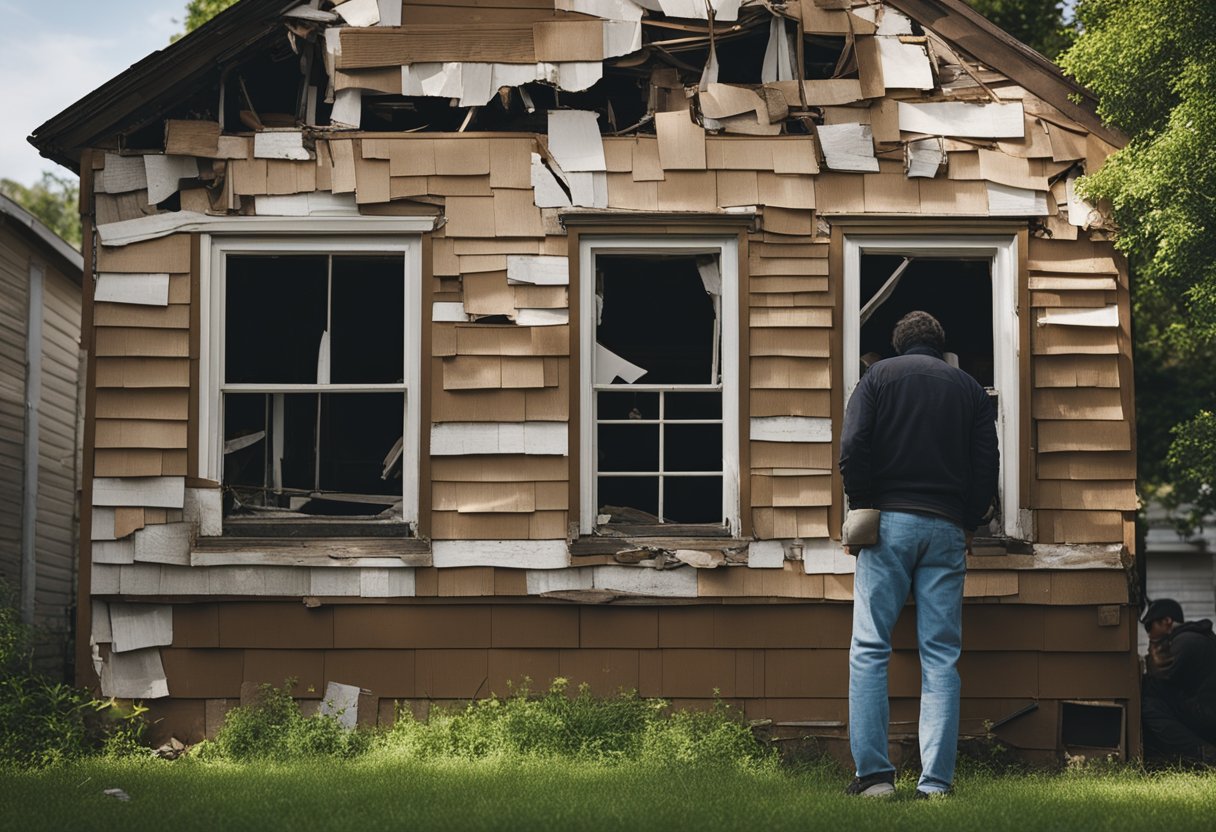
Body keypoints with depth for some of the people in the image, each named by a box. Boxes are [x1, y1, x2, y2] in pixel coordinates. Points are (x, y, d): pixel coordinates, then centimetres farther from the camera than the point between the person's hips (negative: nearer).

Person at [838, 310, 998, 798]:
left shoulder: (880, 377, 7)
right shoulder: (970, 389, 15)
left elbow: (853, 451, -4)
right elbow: (986, 467, 8)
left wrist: (860, 512, 5)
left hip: (887, 521, -2)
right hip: (946, 528, 2)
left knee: (870, 650, 0)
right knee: (941, 657, 2)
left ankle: (874, 773, -8)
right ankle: (936, 782, -4)